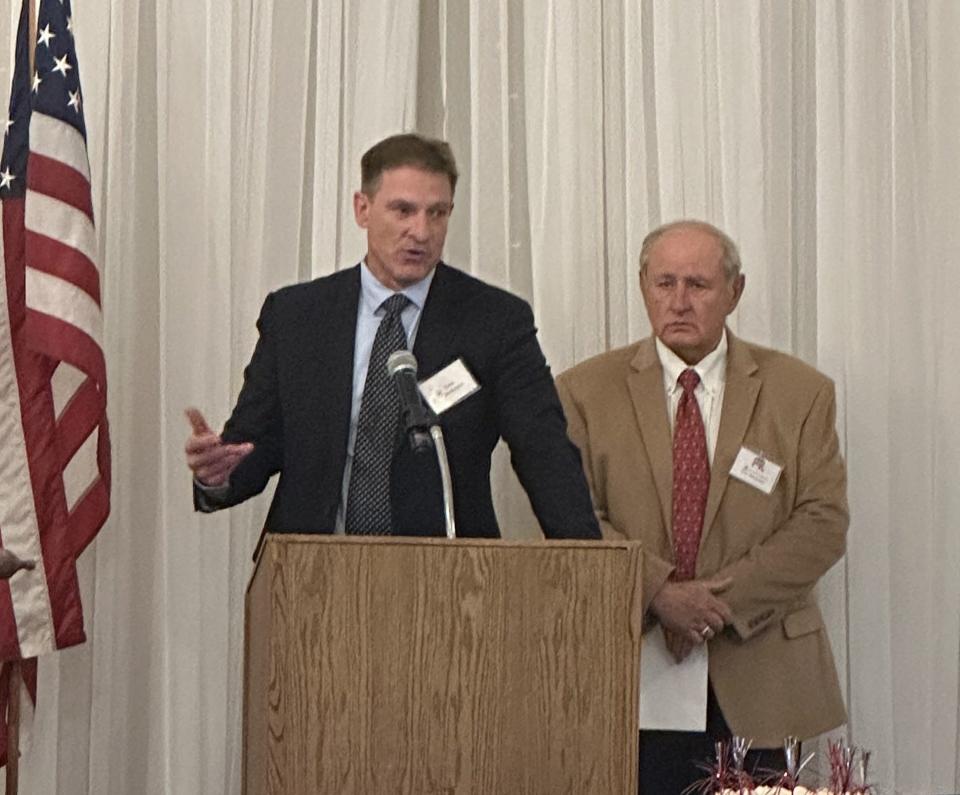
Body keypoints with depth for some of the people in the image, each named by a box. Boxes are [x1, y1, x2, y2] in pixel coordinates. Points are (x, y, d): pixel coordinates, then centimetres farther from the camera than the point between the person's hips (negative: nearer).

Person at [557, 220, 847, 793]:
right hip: (630, 671, 0)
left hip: (757, 672, 1)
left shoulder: (801, 392, 6)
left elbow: (824, 522, -1)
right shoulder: (585, 392, 5)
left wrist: (726, 601, -11)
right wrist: (658, 594, -16)